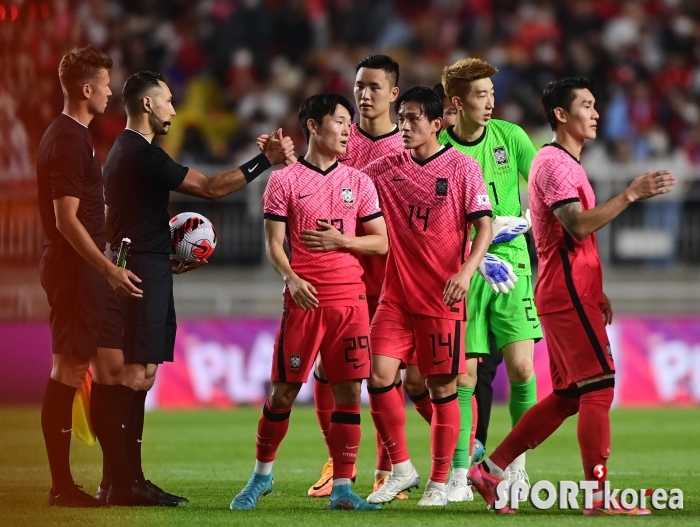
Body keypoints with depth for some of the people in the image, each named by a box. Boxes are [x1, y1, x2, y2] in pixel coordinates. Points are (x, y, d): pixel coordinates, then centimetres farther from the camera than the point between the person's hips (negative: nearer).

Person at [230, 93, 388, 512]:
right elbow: (274, 243, -1)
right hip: (304, 300, -2)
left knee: (349, 391, -1)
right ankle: (262, 476, 19)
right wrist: (291, 279, -18)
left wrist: (341, 240, -8)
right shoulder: (285, 181, 2)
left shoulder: (359, 182, 10)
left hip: (351, 298, 2)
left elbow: (381, 242, 9)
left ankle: (342, 489, 3)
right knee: (284, 392, 1)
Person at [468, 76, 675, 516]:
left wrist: (596, 292, 21)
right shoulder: (554, 162, -12)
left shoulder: (568, 163, 21)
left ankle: (491, 470, 13)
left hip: (572, 294, 10)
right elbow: (578, 225, -24)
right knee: (599, 387, -11)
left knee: (569, 394, 11)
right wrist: (630, 195, -27)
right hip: (568, 295, -10)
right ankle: (599, 495, -10)